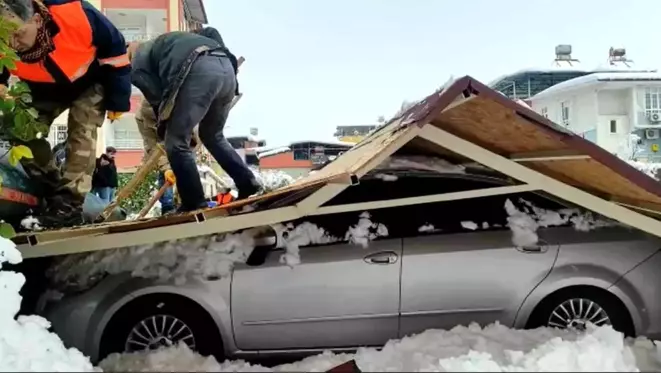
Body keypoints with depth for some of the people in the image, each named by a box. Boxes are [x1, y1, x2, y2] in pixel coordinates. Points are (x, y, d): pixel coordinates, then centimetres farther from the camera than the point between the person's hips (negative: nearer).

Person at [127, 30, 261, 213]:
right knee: (212, 136, 25)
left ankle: (194, 204, 3)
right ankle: (248, 183, 18)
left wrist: (163, 131, 26)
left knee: (176, 143, 3)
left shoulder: (138, 61, 21)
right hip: (226, 68, 8)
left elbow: (156, 97, 11)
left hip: (200, 70, -8)